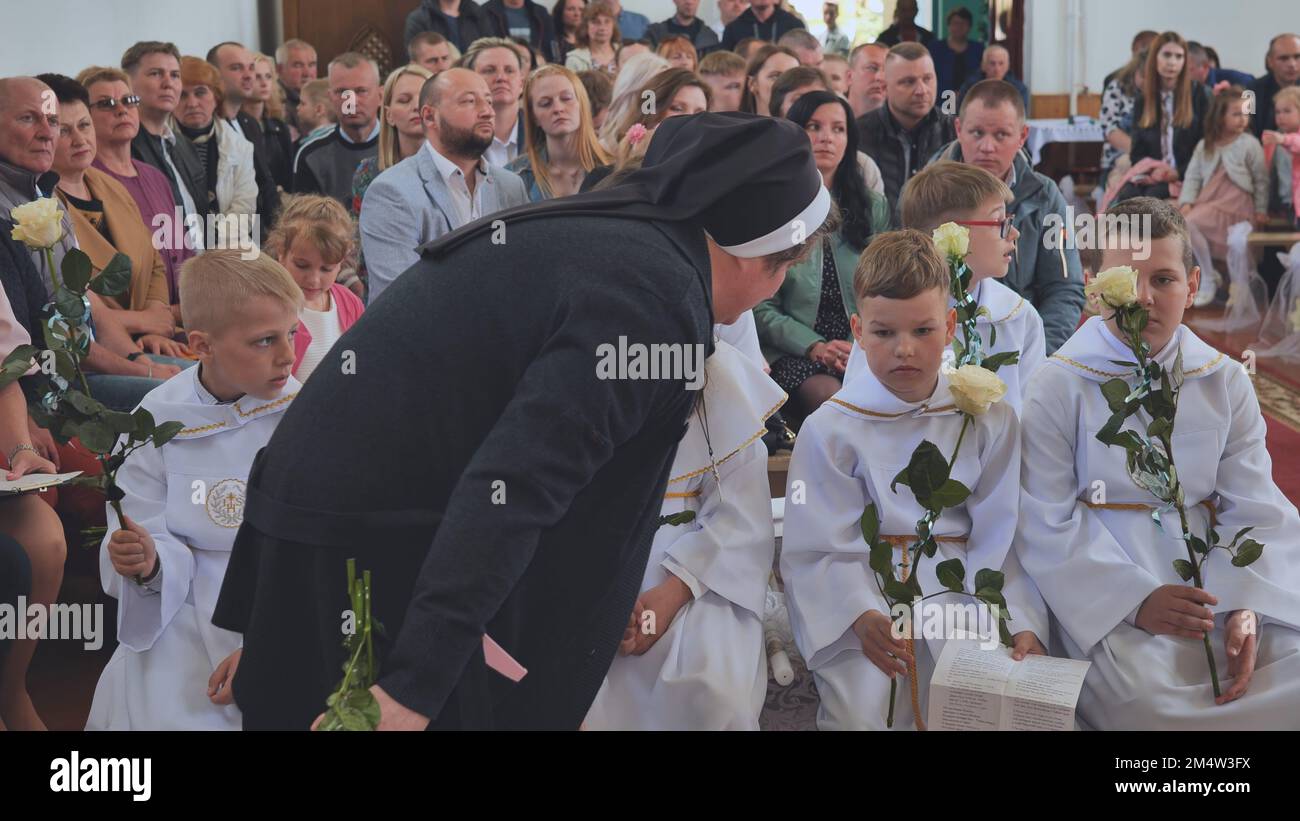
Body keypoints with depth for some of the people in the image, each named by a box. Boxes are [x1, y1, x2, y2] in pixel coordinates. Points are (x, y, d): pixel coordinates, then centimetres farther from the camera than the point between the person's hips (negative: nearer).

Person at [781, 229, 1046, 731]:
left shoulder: (987, 419, 5)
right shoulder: (830, 429, -1)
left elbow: (1000, 538, 0)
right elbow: (822, 549, -6)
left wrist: (1022, 623, -16)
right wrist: (860, 616, -25)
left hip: (960, 591, 2)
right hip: (865, 592, -2)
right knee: (861, 712, -24)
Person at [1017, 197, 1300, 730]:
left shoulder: (1225, 382, 10)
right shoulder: (1058, 386, -2)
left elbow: (1255, 512, 5)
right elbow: (1046, 525, -7)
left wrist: (1245, 607, -13)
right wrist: (1134, 599, -19)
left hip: (1214, 581, 4)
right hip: (1106, 596, -4)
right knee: (1144, 698, -33)